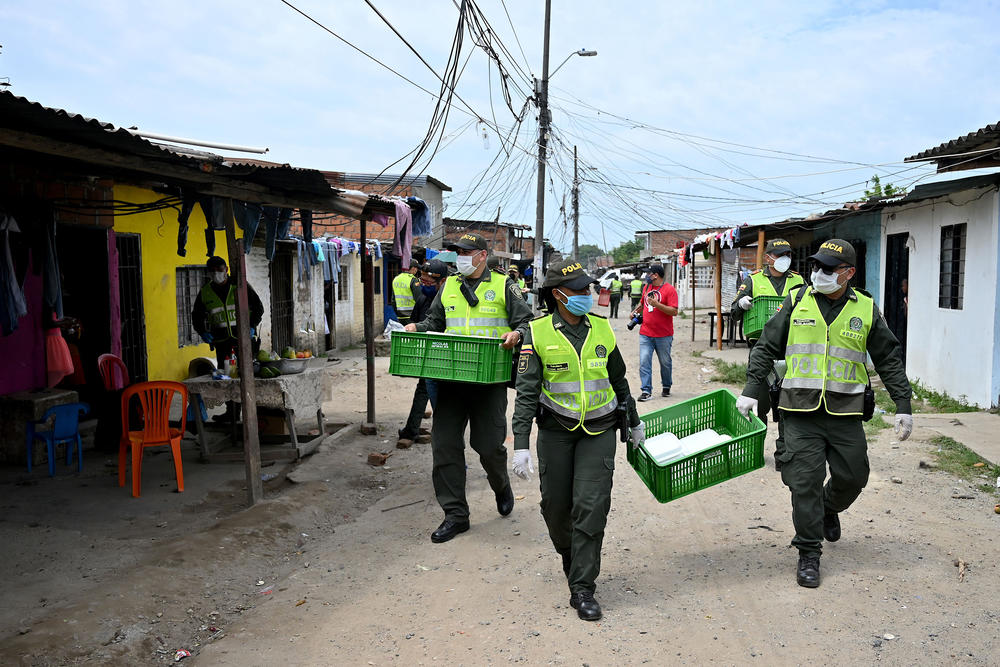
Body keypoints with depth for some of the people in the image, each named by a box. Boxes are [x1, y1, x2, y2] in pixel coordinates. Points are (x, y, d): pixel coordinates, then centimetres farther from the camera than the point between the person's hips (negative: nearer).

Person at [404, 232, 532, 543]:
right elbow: (435, 320, 25)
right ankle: (455, 514, 12)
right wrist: (417, 327, 5)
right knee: (444, 445, 0)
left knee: (488, 444, -1)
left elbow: (526, 322, 3)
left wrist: (516, 334, -18)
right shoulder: (449, 286, 17)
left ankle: (501, 487, 34)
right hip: (451, 377, 4)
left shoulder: (503, 285, 4)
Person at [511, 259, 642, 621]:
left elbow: (619, 380, 13)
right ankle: (569, 553, 41)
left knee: (592, 506, -7)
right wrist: (521, 445, -17)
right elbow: (527, 391, -11)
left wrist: (634, 422, 21)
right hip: (556, 430, -1)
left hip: (599, 430, 1)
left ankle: (582, 588, 4)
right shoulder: (538, 333, -9)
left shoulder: (603, 329, 0)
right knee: (555, 505, 9)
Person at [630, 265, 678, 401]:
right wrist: (635, 311, 14)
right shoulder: (646, 287, 11)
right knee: (644, 362, -6)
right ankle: (646, 391, -3)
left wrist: (656, 304, -24)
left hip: (663, 335, -4)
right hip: (645, 334, 4)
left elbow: (674, 311, -16)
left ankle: (666, 386, 32)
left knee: (665, 363, 11)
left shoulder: (669, 289, -9)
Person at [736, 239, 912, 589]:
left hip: (845, 412, 2)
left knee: (852, 477, 9)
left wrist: (903, 406, 7)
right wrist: (751, 390, -3)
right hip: (801, 410, -1)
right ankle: (808, 553, 10)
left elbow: (889, 360, 11)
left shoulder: (866, 310, 5)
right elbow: (767, 347, 5)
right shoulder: (797, 301, 3)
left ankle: (829, 508, 44)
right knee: (805, 481, -3)